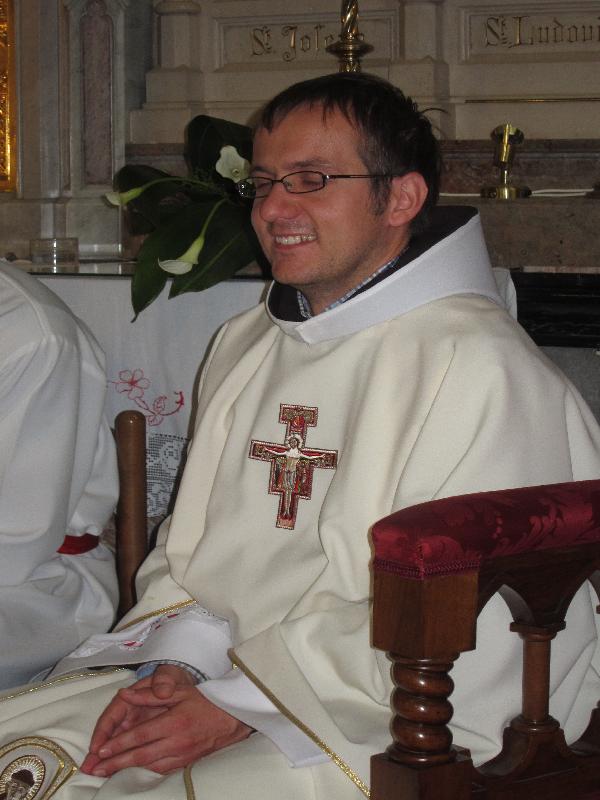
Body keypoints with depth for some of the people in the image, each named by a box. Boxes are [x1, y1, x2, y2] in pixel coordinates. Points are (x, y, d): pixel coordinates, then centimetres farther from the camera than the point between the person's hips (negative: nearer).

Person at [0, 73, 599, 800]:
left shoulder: (480, 368, -11)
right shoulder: (244, 346, 16)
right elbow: (188, 546, 16)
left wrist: (237, 709, -17)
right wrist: (171, 666, -5)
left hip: (377, 736, -7)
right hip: (211, 681, 7)